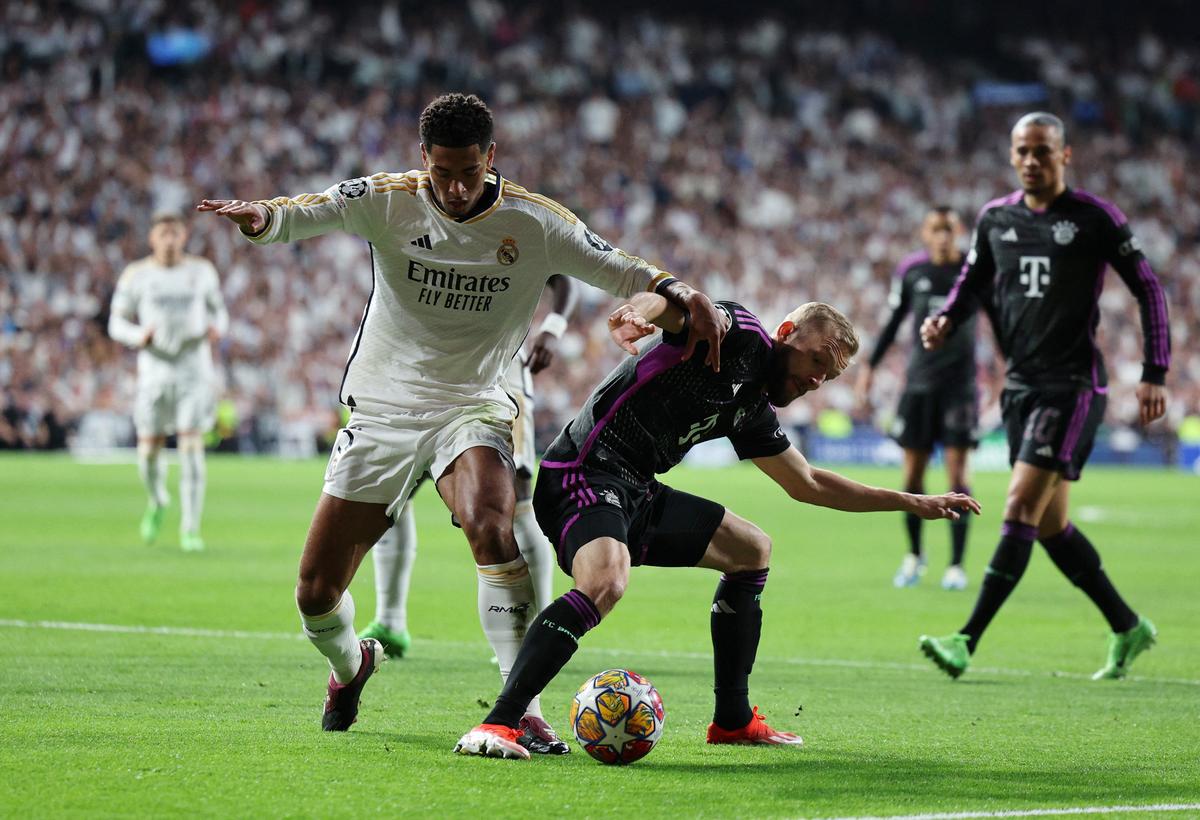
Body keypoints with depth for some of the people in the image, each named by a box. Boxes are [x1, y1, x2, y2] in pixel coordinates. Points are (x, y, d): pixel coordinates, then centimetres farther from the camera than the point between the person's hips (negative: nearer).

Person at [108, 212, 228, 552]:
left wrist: (218, 327, -7)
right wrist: (139, 336, -18)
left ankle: (190, 530, -6)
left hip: (194, 371, 0)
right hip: (154, 370, 0)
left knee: (192, 449, -10)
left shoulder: (202, 271, 5)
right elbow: (117, 323, 4)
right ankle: (157, 502, 34)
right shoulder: (136, 275, 1)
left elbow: (218, 310, 16)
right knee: (149, 452, 1)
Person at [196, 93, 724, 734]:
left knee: (491, 530, -34)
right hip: (380, 410, 1)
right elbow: (306, 214, -22)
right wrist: (259, 217, -45)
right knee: (315, 594, 2)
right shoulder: (387, 201, -8)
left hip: (470, 409, -1)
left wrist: (681, 294, -22)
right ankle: (350, 665, 38)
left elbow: (620, 271, -2)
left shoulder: (536, 223, -6)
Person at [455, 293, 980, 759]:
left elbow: (808, 485, 32)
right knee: (606, 583, -36)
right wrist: (640, 312, -50)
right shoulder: (737, 333, -5)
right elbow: (676, 302, -25)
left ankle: (733, 720, 22)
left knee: (753, 551, 21)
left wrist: (912, 502, 33)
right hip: (584, 474, -11)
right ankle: (497, 725, -39)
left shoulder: (753, 410, 19)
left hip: (637, 494, 11)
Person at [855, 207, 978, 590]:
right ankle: (914, 555, 22)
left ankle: (956, 564, -2)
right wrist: (870, 366, 11)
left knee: (957, 471, -7)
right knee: (912, 472, 4)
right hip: (919, 382, 2)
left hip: (960, 383, -2)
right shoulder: (911, 271, 3)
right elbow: (893, 323, 13)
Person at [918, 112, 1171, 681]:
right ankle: (1128, 628, 25)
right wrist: (944, 322, -2)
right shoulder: (995, 218, 9)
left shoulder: (1094, 218, -6)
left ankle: (967, 641, -19)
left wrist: (1154, 374, -8)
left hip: (1073, 384, -7)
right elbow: (972, 284, 21)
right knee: (1049, 524, 9)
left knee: (1021, 507, -15)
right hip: (1020, 384, 7)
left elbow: (1148, 289, -2)